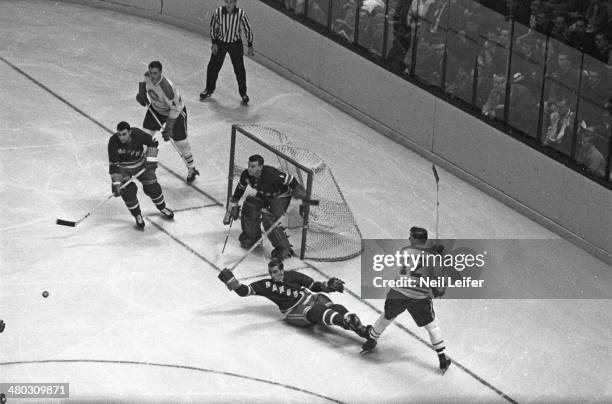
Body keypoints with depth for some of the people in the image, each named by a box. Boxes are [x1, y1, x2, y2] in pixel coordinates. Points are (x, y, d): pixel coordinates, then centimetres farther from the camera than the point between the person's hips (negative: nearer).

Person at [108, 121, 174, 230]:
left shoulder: (138, 134, -28)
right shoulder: (113, 142, -30)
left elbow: (152, 143, -8)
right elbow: (113, 165, -27)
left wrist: (151, 159, -15)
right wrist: (116, 183, -31)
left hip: (141, 164, 1)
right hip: (123, 168, -1)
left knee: (152, 186, -2)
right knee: (127, 191, -16)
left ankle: (162, 207, 26)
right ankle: (137, 216, 4)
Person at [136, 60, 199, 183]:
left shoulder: (167, 87, -40)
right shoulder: (147, 76, -20)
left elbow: (174, 109, -33)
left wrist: (168, 128, -32)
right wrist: (142, 94, -9)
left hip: (177, 110, -6)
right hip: (156, 109, 6)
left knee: (180, 142, -4)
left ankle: (191, 169, 17)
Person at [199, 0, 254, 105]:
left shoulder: (241, 13, -20)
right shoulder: (218, 12, -18)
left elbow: (248, 29, -7)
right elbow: (213, 27, -2)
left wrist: (250, 46, -3)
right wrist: (214, 43, -4)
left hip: (236, 44, -1)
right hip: (220, 42, 1)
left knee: (239, 69, 3)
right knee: (213, 67, 6)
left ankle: (243, 93, 20)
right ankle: (209, 89, 27)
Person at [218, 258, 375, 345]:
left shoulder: (292, 276, 16)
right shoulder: (266, 285, 13)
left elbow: (315, 286, 17)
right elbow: (244, 291, 9)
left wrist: (330, 285, -1)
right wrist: (230, 280, -6)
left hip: (312, 298, 3)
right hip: (296, 311, -3)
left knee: (336, 309, -27)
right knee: (318, 312, -36)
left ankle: (363, 330, -45)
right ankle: (346, 321, -62)